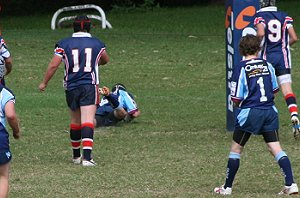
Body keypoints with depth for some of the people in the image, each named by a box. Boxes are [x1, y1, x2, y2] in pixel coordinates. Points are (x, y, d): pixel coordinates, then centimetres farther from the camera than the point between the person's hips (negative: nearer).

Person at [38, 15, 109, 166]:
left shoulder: (64, 44, 1)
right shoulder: (97, 44, 6)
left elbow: (53, 65, -5)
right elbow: (105, 60, 26)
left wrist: (44, 83, 8)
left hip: (71, 87, 2)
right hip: (90, 86, -2)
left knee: (75, 120, 16)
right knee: (87, 121, -10)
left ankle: (76, 155, 28)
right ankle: (87, 156, -24)